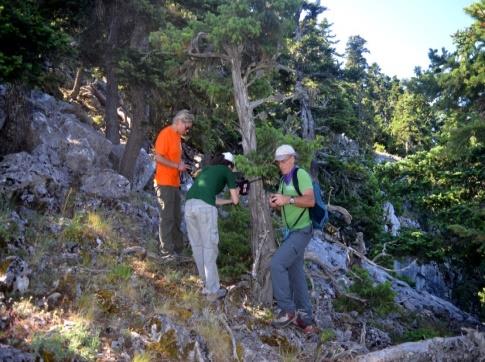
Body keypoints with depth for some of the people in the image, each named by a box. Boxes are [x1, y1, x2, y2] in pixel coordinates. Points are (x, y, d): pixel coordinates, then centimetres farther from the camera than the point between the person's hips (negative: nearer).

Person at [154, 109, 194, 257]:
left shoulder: (177, 135, 13)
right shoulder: (165, 134, -14)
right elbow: (158, 158, -19)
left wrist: (181, 164, 4)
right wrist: (177, 166, -17)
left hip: (174, 183, 9)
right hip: (164, 183, -9)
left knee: (176, 218, 14)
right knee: (167, 218, -4)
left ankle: (178, 249, 22)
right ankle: (167, 251, 1)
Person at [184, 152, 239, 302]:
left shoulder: (206, 170, 33)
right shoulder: (228, 172, 18)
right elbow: (235, 200, 19)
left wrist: (229, 200, 47)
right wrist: (235, 195, 41)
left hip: (189, 204, 6)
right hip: (205, 207, -6)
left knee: (197, 247, 15)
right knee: (209, 248, 2)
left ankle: (207, 284, 27)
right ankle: (213, 291, 8)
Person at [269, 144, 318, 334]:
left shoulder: (301, 174, -12)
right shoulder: (283, 180, 16)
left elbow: (310, 200, -22)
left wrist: (288, 199, -29)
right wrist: (275, 203, -3)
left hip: (301, 231, -9)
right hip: (291, 231, 9)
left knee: (277, 263, -19)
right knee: (296, 273, 8)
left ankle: (287, 309, -9)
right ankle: (305, 317, 13)